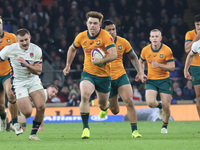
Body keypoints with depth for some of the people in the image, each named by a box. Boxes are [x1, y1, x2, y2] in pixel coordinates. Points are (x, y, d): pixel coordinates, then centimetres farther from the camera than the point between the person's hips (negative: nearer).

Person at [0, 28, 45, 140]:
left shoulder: (36, 50, -7)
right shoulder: (10, 49, -12)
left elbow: (39, 71, -9)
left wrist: (26, 64, -24)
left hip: (33, 80, 3)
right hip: (19, 83, -3)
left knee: (41, 107, -14)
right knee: (27, 113, -15)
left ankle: (33, 133, 5)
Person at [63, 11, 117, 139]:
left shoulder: (106, 36, -16)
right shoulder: (82, 37, -3)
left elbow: (114, 55, -27)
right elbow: (72, 49, 19)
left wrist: (100, 61, -40)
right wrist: (68, 65, 22)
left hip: (104, 76, -1)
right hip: (88, 74, 1)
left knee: (103, 105, 13)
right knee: (84, 96, -27)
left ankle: (106, 106, 55)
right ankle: (86, 128, -19)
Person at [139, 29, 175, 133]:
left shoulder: (167, 50, -11)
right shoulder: (145, 50, -2)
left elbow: (172, 67, -13)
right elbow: (141, 61, 19)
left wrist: (159, 65, -27)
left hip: (164, 80, -2)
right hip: (151, 80, 2)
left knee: (166, 106, -3)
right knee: (150, 102, -20)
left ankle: (164, 126, 25)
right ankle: (159, 106, 18)